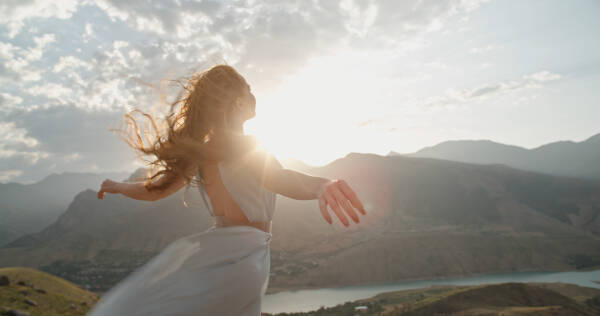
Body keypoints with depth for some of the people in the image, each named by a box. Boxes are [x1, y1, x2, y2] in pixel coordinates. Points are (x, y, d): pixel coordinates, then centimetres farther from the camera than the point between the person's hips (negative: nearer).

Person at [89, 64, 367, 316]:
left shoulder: (196, 152, 4)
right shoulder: (246, 148, -13)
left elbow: (155, 190, 14)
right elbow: (272, 176, -35)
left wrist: (118, 186, 35)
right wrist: (320, 185, -55)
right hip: (245, 254, -5)